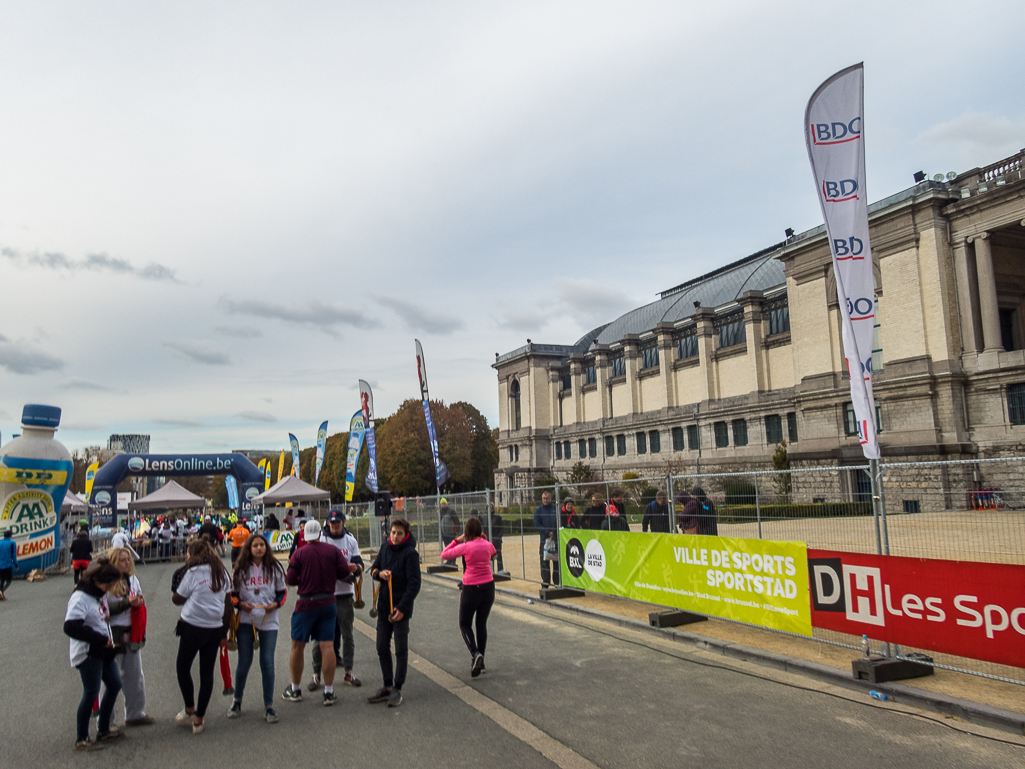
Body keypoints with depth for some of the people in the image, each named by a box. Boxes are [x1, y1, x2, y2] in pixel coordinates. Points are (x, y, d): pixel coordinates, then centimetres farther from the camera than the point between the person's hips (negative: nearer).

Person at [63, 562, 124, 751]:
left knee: (115, 685, 14)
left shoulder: (98, 595, 8)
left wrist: (108, 641, 9)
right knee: (91, 693, -2)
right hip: (87, 653, -9)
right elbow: (70, 627, -27)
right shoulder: (80, 598, -19)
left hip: (102, 651, 9)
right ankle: (81, 739, 14)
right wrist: (101, 639, -24)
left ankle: (103, 730, 28)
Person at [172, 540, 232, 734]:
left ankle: (190, 710, 20)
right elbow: (228, 605, 8)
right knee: (207, 672, 9)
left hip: (193, 627, -5)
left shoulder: (194, 572, -9)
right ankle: (198, 719, 14)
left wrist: (173, 594, 19)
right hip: (215, 628, 5)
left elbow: (177, 599, -2)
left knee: (183, 668, 14)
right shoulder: (223, 573, 7)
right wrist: (223, 629, 14)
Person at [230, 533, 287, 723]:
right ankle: (237, 700, 29)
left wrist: (276, 604, -10)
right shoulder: (240, 569, 0)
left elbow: (282, 591, 9)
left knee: (267, 662, 0)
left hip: (269, 621, 0)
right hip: (246, 621, 0)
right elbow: (232, 593, 8)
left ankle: (268, 706, 11)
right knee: (244, 662, 6)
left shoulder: (274, 568, 2)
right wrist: (240, 603, -11)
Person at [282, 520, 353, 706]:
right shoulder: (333, 551, -2)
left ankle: (295, 689, 24)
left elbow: (290, 579, -7)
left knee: (297, 646, 12)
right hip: (328, 603, 2)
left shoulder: (299, 553, -6)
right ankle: (329, 692, 5)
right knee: (327, 646, 2)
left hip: (306, 603, -2)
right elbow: (344, 572, -4)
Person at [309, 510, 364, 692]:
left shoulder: (351, 540, 9)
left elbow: (359, 564, 6)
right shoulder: (320, 539, -1)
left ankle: (348, 673, 22)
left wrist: (355, 567, -18)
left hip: (345, 594, 3)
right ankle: (316, 675, 13)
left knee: (347, 634, 10)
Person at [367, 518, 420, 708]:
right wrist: (379, 573, -11)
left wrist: (402, 608, -19)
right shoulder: (385, 547, 4)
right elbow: (373, 568, 14)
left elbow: (414, 583, -16)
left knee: (401, 650, 4)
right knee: (382, 648, 13)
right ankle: (387, 687, 26)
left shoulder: (410, 553, -15)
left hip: (401, 608, -7)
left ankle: (397, 690, 14)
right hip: (383, 606, 7)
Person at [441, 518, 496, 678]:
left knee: (465, 624, 9)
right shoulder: (488, 545, 0)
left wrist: (457, 540, 4)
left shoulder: (465, 546, -14)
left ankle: (475, 654, -15)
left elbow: (444, 555, -2)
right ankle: (480, 663, 18)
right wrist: (485, 539, 16)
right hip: (488, 587, 5)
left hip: (471, 589, -4)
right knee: (482, 624, 16)